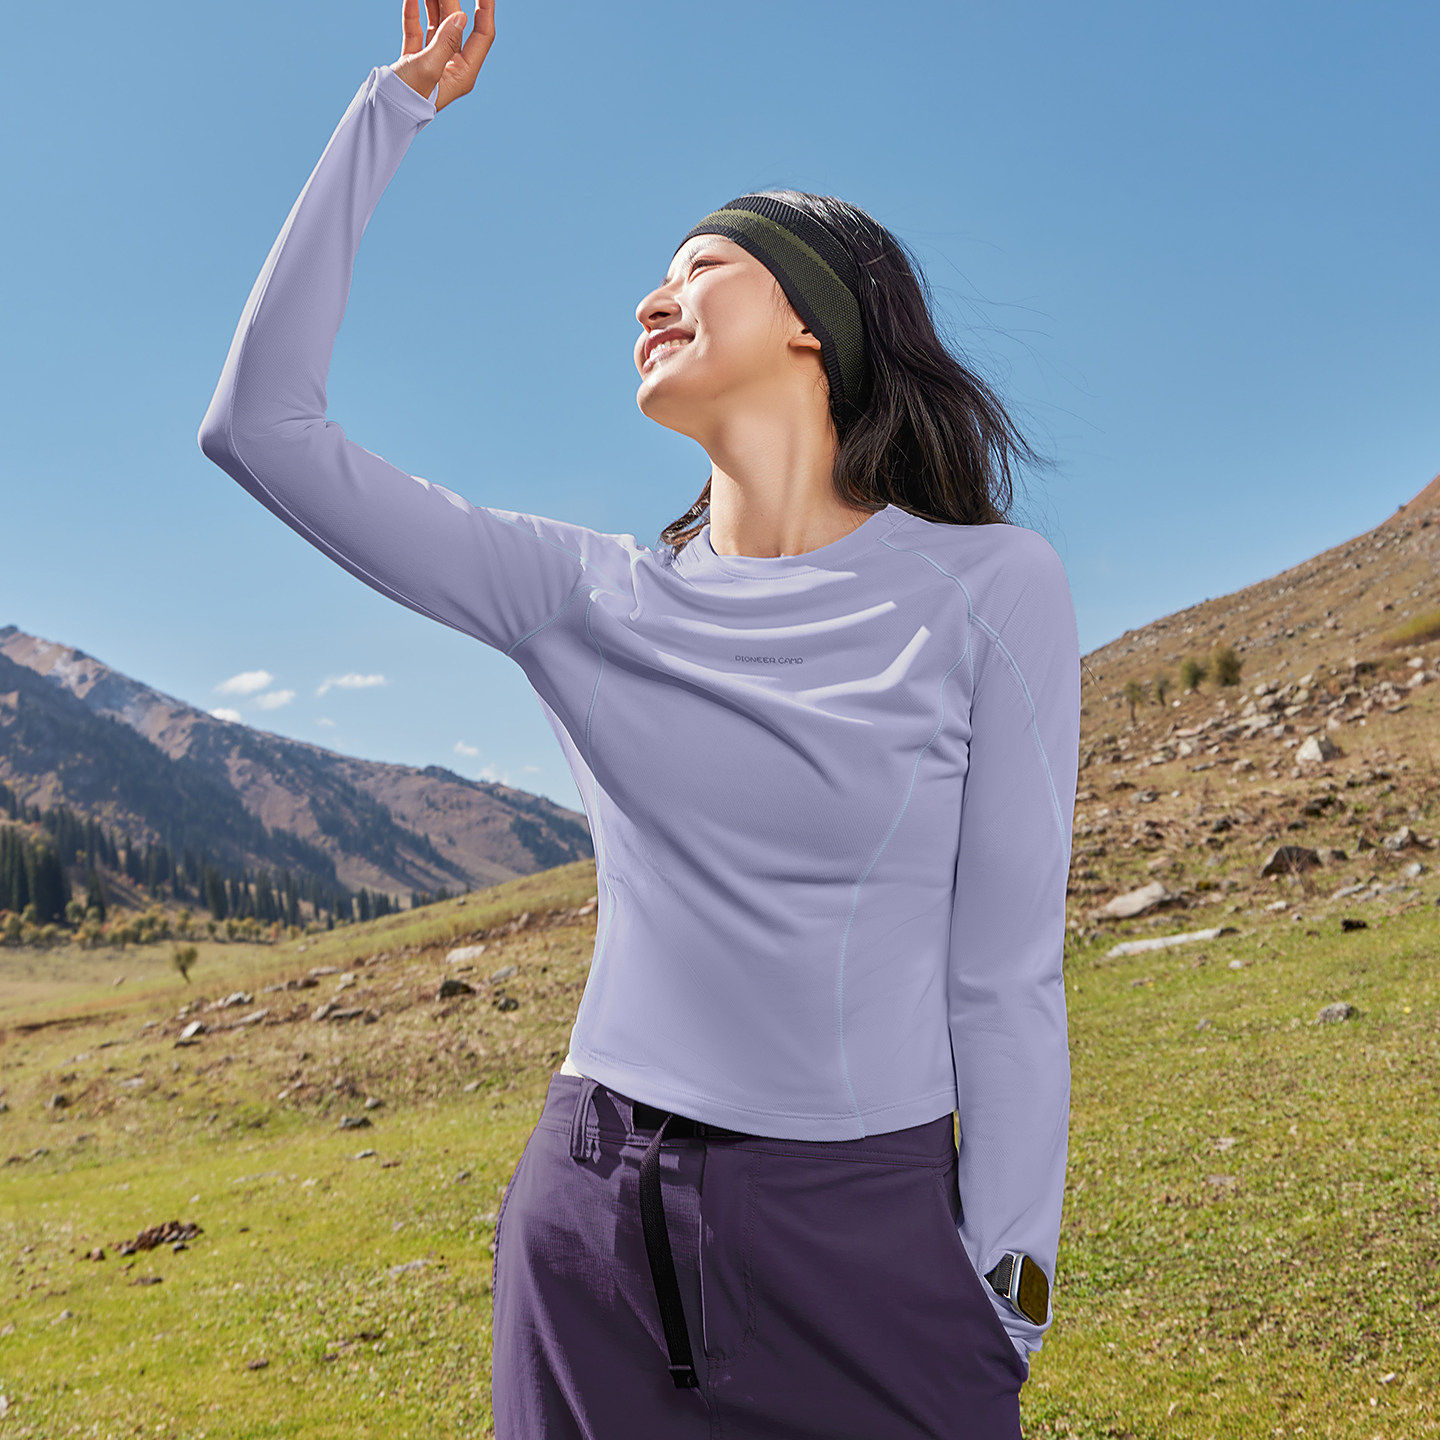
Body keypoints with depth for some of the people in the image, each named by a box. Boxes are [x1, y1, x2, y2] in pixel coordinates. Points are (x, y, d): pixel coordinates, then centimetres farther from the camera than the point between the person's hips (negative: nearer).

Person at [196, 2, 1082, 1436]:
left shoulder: (987, 586, -6)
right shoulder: (592, 600, 1)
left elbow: (1003, 979, -6)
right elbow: (260, 422, 2)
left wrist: (1003, 1315, -3)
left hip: (866, 1247, -2)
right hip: (587, 1224, 3)